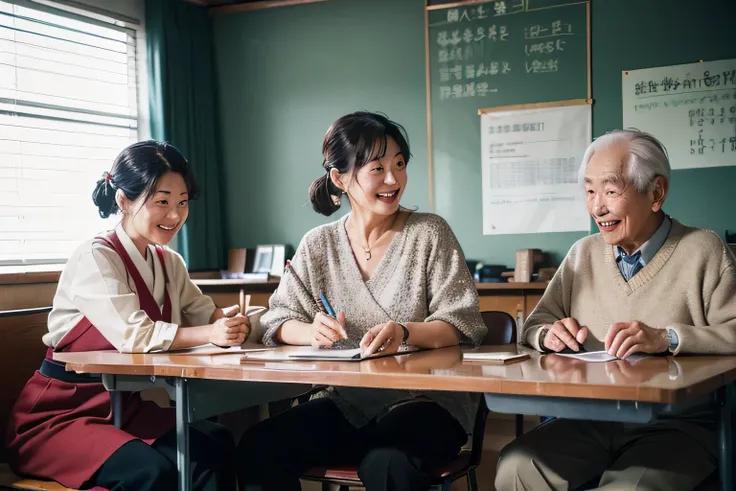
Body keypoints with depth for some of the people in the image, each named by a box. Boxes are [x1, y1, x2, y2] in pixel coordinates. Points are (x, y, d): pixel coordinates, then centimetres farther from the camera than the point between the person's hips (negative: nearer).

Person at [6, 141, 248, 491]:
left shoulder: (169, 263, 10)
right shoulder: (95, 259, -15)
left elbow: (206, 315, 4)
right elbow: (134, 335, -26)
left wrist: (233, 323, -19)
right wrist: (210, 335, -30)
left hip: (125, 405, 7)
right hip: (60, 414, -7)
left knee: (217, 447, -19)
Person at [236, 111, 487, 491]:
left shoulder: (430, 233, -2)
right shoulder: (318, 245, 6)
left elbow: (462, 326, -7)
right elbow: (277, 322, 6)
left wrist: (403, 332, -27)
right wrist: (312, 332, -17)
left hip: (427, 400, -3)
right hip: (347, 404, 4)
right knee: (258, 447, -19)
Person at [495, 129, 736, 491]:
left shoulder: (704, 252, -1)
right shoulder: (583, 254, 14)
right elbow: (535, 324, 17)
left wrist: (666, 338, -22)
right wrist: (549, 333, -6)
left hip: (677, 425, -4)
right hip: (588, 422, 4)